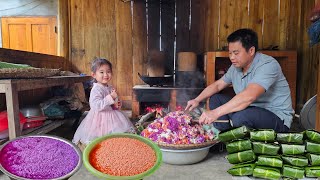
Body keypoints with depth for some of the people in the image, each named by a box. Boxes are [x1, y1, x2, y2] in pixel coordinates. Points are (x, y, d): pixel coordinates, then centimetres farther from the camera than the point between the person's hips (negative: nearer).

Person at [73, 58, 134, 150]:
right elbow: (97, 106, -30)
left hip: (111, 116, 9)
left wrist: (116, 106, 2)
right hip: (100, 119, -8)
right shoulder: (96, 89, -18)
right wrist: (111, 97, -32)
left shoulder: (110, 88, 9)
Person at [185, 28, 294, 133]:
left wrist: (216, 113, -42)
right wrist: (197, 100, -5)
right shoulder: (236, 67, 3)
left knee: (241, 116, -36)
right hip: (252, 109, 8)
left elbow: (249, 96, -38)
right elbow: (217, 85, 12)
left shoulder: (268, 65, -24)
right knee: (215, 99, 1)